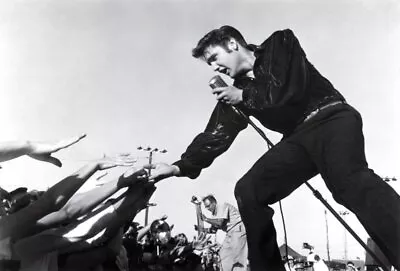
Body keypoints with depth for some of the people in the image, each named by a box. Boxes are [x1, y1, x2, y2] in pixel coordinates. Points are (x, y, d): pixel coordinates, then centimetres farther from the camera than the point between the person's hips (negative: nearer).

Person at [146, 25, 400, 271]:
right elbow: (215, 135, 9)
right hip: (299, 138, 6)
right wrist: (180, 166, -1)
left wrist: (244, 96, -4)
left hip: (331, 118, -6)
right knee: (248, 190, -10)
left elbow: (292, 90, -16)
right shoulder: (236, 89, 13)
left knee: (349, 181, -35)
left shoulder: (281, 43, 1)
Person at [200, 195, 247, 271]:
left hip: (238, 229, -10)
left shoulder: (222, 206, -13)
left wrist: (206, 219, -16)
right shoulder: (214, 214, 13)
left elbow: (220, 223, -23)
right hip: (230, 232, 10)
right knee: (224, 254, 8)